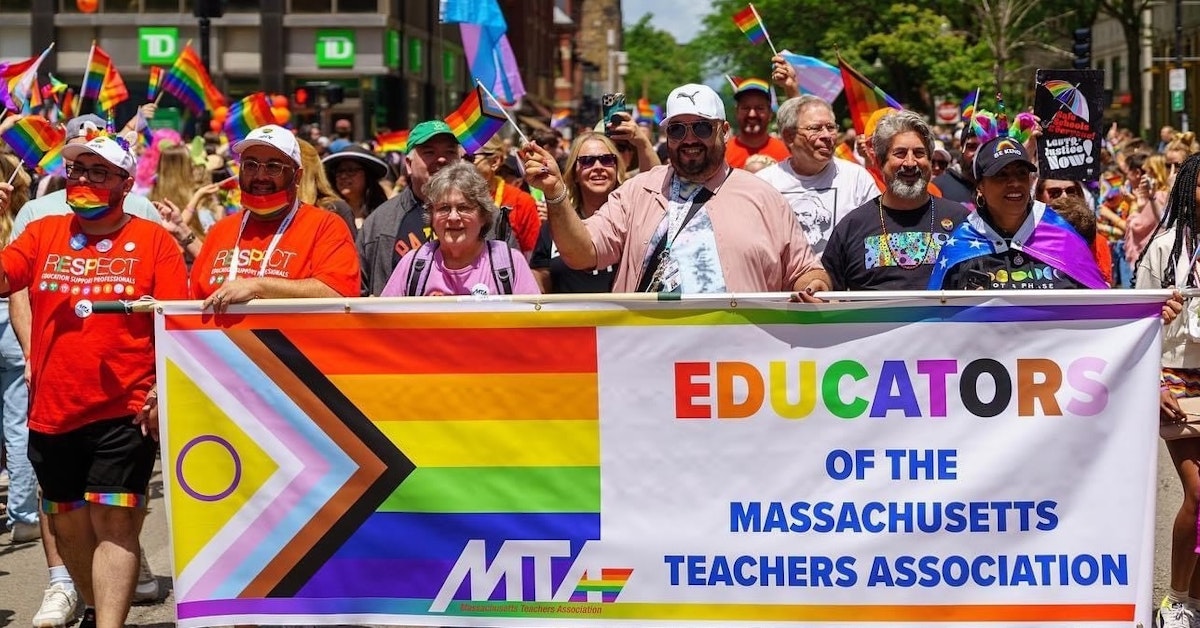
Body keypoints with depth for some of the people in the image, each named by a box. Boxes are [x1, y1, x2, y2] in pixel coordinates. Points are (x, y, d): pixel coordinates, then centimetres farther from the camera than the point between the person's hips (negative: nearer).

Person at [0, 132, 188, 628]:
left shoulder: (153, 241, -1)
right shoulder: (41, 234, 9)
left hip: (125, 413, -4)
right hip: (52, 412, 4)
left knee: (114, 522, -10)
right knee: (69, 524, 16)